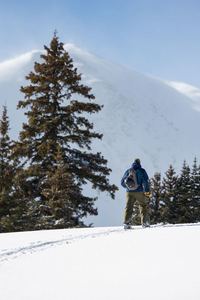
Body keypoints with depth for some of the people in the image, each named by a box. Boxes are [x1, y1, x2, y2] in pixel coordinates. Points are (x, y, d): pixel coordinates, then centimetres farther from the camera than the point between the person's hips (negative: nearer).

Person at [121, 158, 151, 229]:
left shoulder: (128, 171, 9)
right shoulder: (141, 171, -1)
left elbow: (122, 182, 13)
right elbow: (145, 181, -9)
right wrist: (147, 191, -4)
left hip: (129, 192, 2)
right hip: (139, 192, -2)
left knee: (128, 207, 5)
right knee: (144, 206, 8)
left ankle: (127, 223, -5)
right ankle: (145, 222, 1)